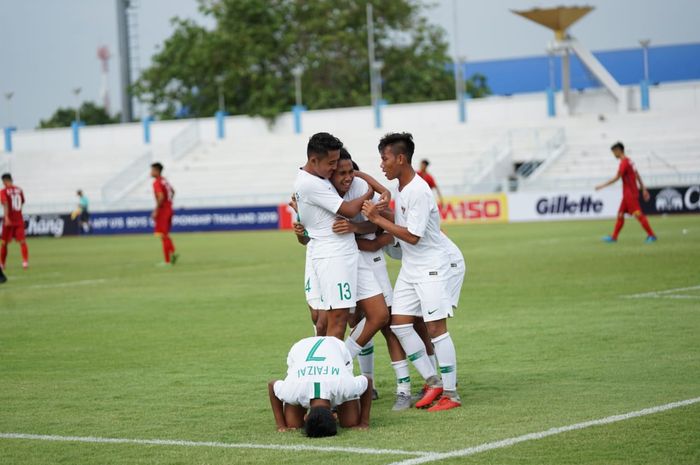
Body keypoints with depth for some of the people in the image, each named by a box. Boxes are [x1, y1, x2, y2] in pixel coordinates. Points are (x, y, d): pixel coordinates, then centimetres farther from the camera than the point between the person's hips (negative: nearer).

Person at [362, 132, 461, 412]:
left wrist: (378, 219, -17)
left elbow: (412, 236, -22)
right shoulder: (401, 188, 8)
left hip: (431, 267, -9)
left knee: (436, 327, -7)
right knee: (399, 322, 4)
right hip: (410, 268, 9)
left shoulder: (418, 192, -21)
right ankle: (433, 382, 10)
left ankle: (451, 393, -1)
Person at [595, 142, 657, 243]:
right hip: (627, 194, 10)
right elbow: (638, 176, 17)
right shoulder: (629, 161, 15)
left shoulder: (624, 162, -14)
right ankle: (614, 237, 16)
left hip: (630, 194, -10)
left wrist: (602, 186, -13)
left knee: (638, 214, -11)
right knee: (620, 214, 12)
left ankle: (651, 235, -11)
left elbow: (616, 178, -18)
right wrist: (643, 189, 19)